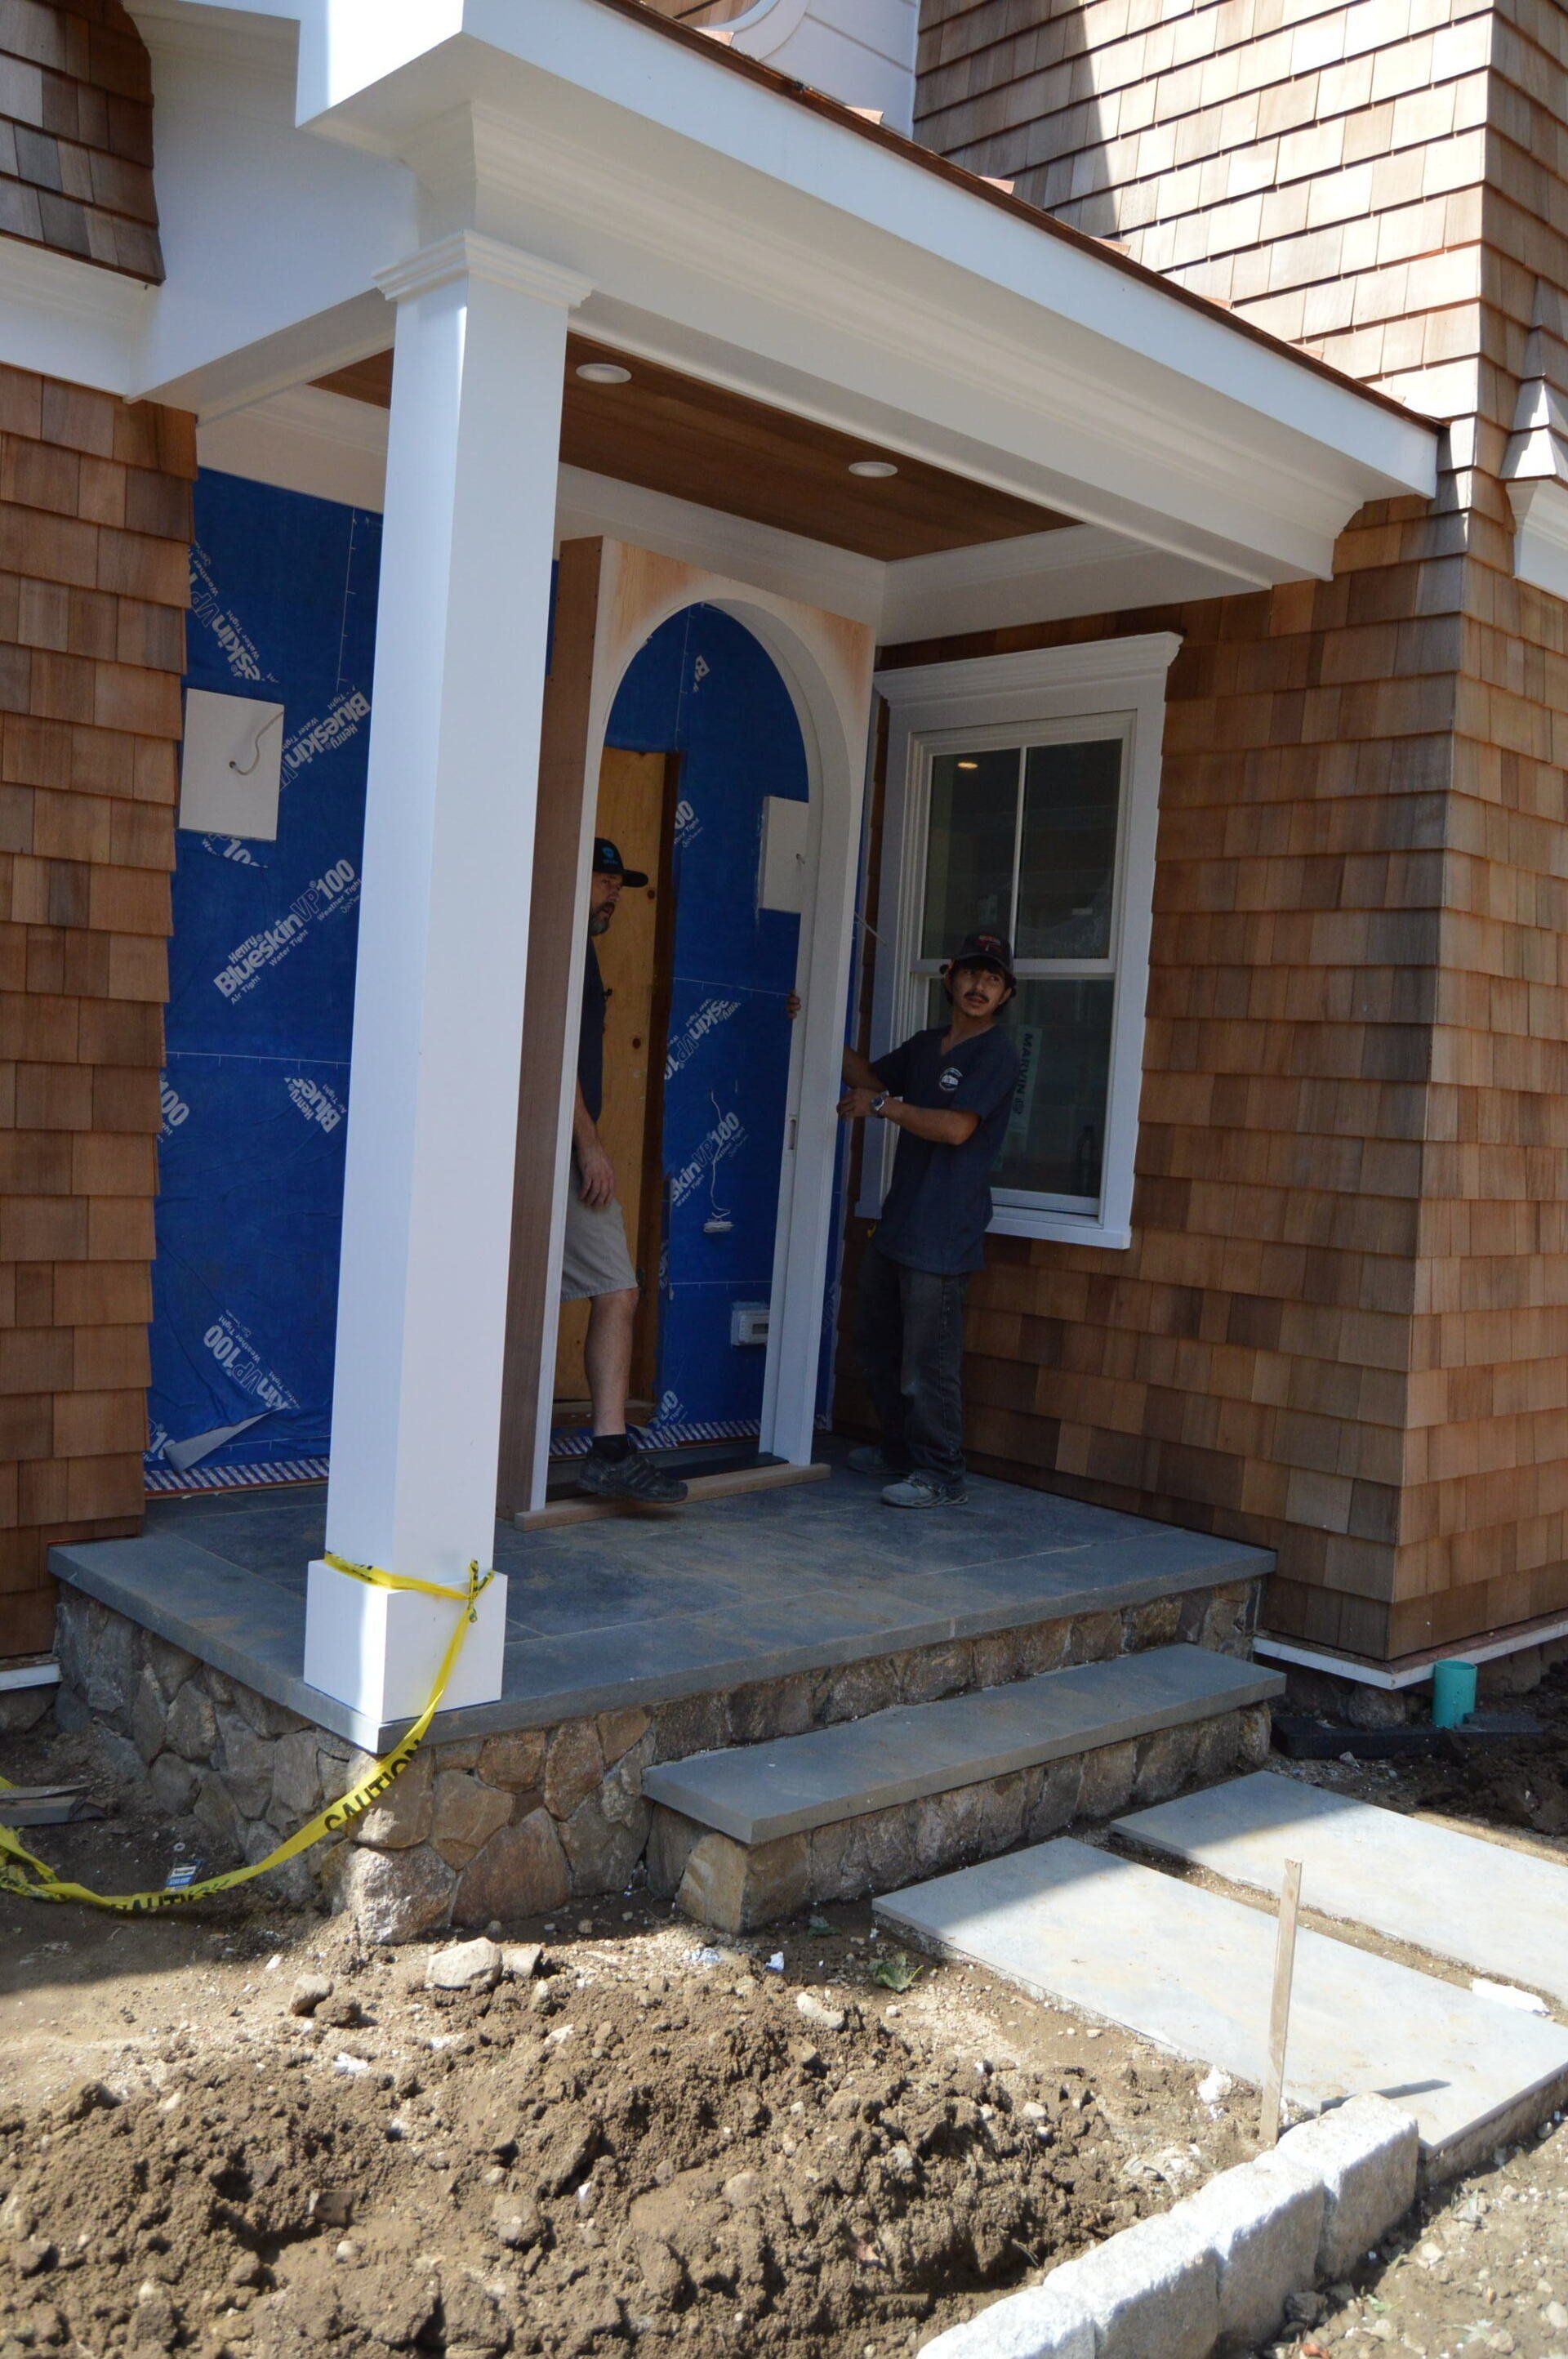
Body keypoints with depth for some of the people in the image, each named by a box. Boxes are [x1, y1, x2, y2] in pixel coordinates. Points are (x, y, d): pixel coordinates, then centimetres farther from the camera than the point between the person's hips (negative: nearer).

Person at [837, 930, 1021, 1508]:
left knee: (928, 1353, -8)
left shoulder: (996, 1053, -8)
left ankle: (942, 1476, 2)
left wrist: (881, 1105, -12)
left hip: (943, 1233, -9)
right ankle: (901, 1452, 33)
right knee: (876, 1339, 18)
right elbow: (868, 1075, 31)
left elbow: (956, 1127, -19)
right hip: (897, 1221, 9)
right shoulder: (926, 1045, 17)